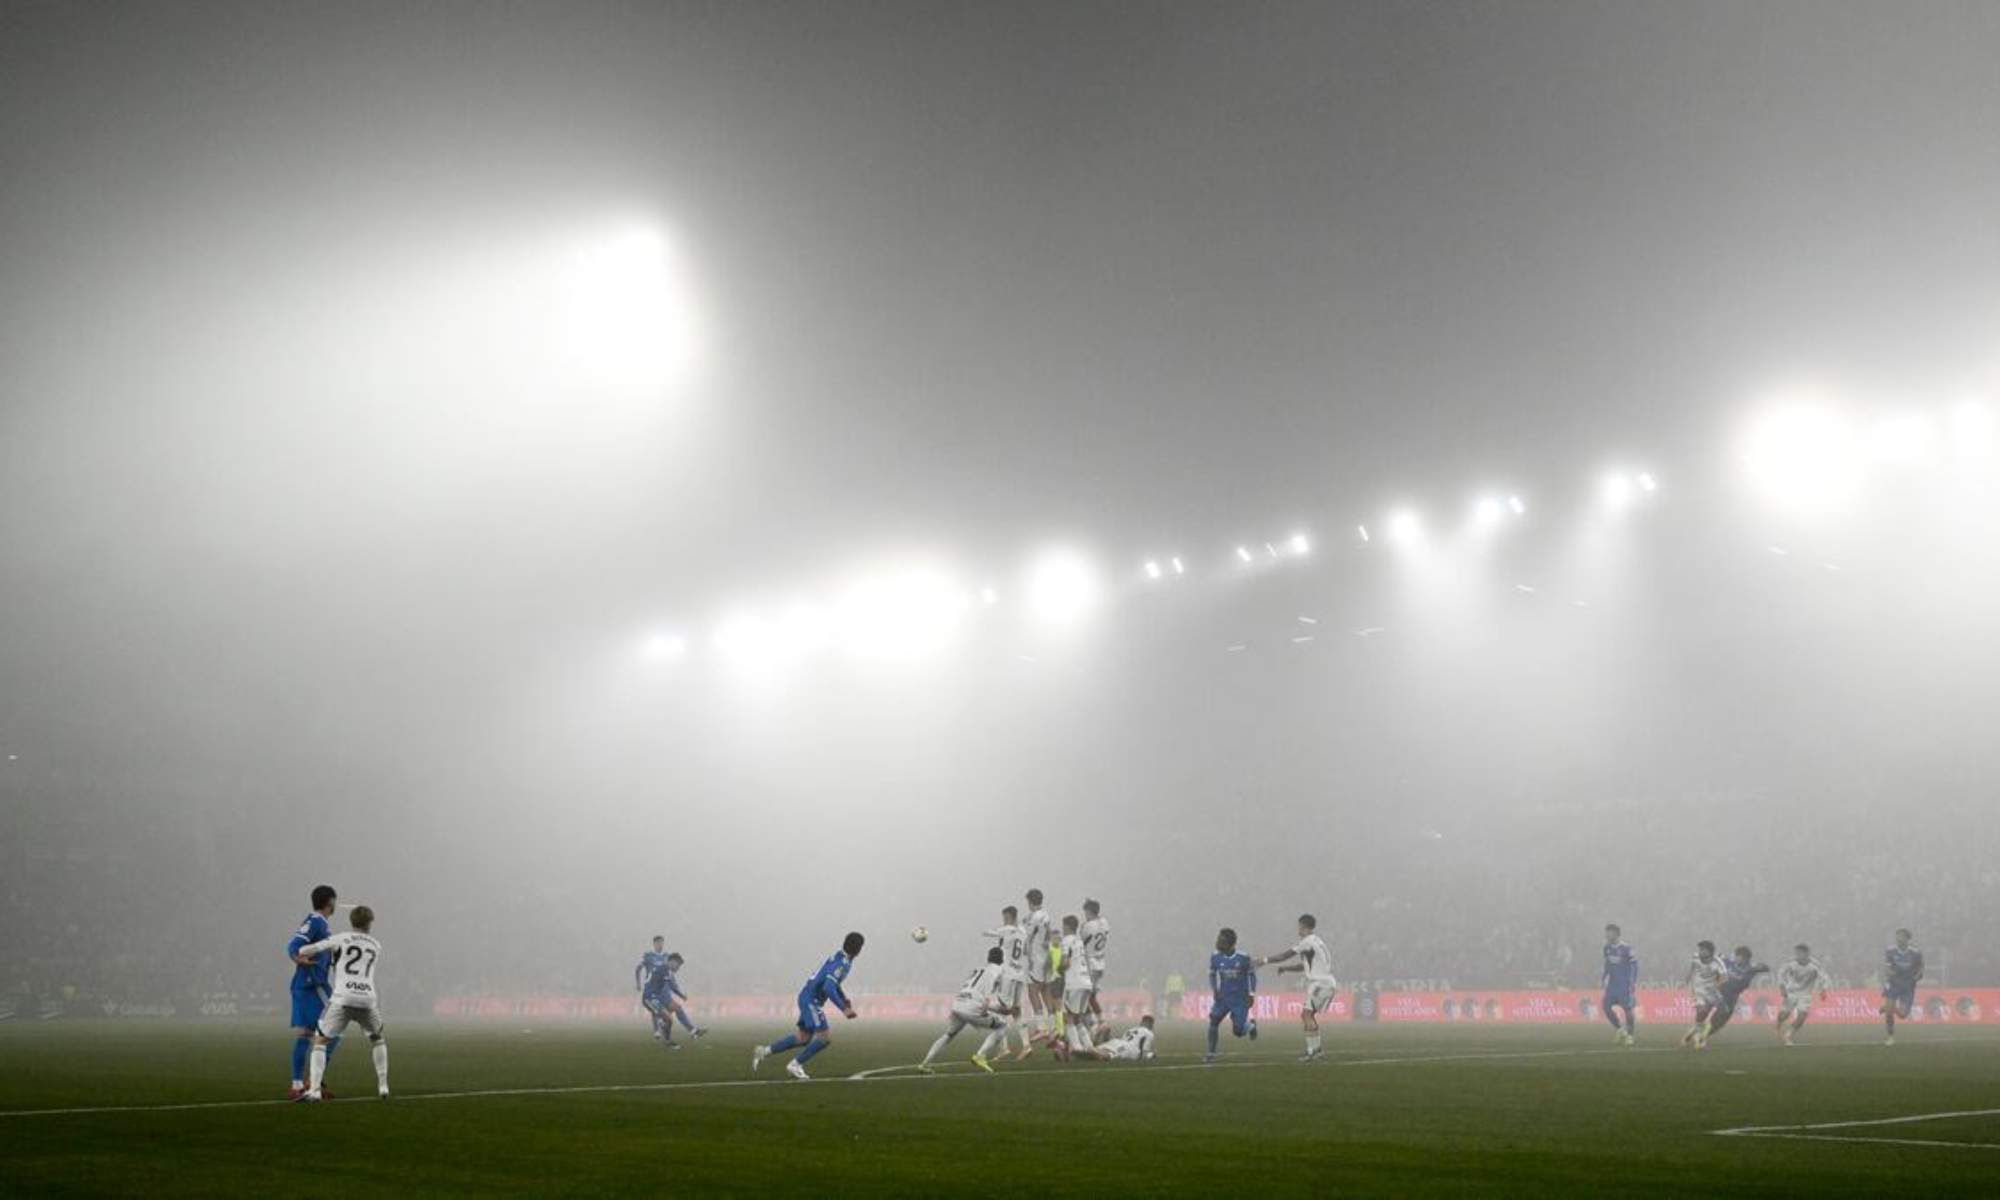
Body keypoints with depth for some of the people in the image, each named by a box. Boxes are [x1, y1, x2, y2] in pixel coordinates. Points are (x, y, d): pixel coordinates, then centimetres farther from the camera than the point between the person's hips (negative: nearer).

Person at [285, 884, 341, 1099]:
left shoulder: (320, 922, 19)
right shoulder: (315, 921, -9)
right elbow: (294, 945, -22)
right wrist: (298, 959, -42)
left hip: (301, 985, 9)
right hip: (312, 985, -9)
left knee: (303, 1035, 5)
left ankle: (297, 1085, 3)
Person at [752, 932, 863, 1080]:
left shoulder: (843, 959, 12)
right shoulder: (841, 963, -21)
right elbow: (828, 988, -30)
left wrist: (845, 1000, 16)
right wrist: (844, 1009, -27)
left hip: (809, 999, 10)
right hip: (811, 1000, -10)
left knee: (804, 1038, 13)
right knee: (825, 1037, -10)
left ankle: (764, 1051, 15)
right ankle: (795, 1065, 0)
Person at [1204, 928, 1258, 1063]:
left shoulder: (1243, 958, -14)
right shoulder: (1215, 958, -6)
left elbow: (1251, 974, 1)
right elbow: (1212, 974, 10)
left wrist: (1251, 994, -5)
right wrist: (1214, 990, -5)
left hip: (1240, 998, -3)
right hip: (1223, 997, 3)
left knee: (1238, 1031, -5)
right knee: (1213, 1020, -18)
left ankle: (1251, 1024, 30)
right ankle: (1211, 1053, -9)